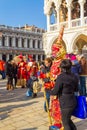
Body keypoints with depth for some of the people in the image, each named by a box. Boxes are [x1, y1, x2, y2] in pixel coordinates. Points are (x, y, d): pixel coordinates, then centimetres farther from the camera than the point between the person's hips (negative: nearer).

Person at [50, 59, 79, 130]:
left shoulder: (61, 77, -20)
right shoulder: (74, 76, 0)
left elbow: (55, 91, -16)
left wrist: (51, 92, 5)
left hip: (66, 103, -7)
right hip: (73, 101, 7)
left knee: (65, 122, 14)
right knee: (68, 119, 27)